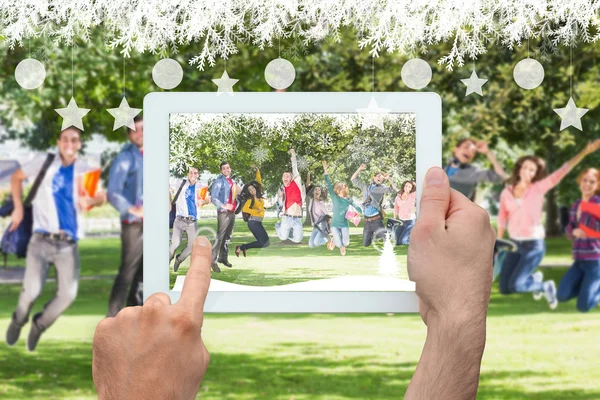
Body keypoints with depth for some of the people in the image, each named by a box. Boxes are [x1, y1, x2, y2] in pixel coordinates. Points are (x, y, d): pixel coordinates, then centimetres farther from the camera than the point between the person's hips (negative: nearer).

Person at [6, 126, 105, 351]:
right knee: (32, 290, -16)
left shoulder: (85, 171, 8)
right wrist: (18, 208, 9)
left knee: (68, 294, -9)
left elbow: (101, 196, 2)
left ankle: (39, 325, 20)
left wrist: (91, 201, -21)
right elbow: (17, 177, 18)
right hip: (42, 240, -2)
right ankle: (18, 321, 19)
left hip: (68, 245, 2)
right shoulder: (44, 163, 6)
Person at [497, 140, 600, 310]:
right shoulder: (507, 192, -1)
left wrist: (586, 151, -27)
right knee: (504, 289, 5)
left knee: (515, 286, -17)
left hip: (534, 245, -5)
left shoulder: (539, 188, -10)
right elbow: (502, 219, 11)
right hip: (515, 244, 5)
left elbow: (561, 172, -19)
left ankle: (546, 287, 12)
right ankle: (535, 278, 33)